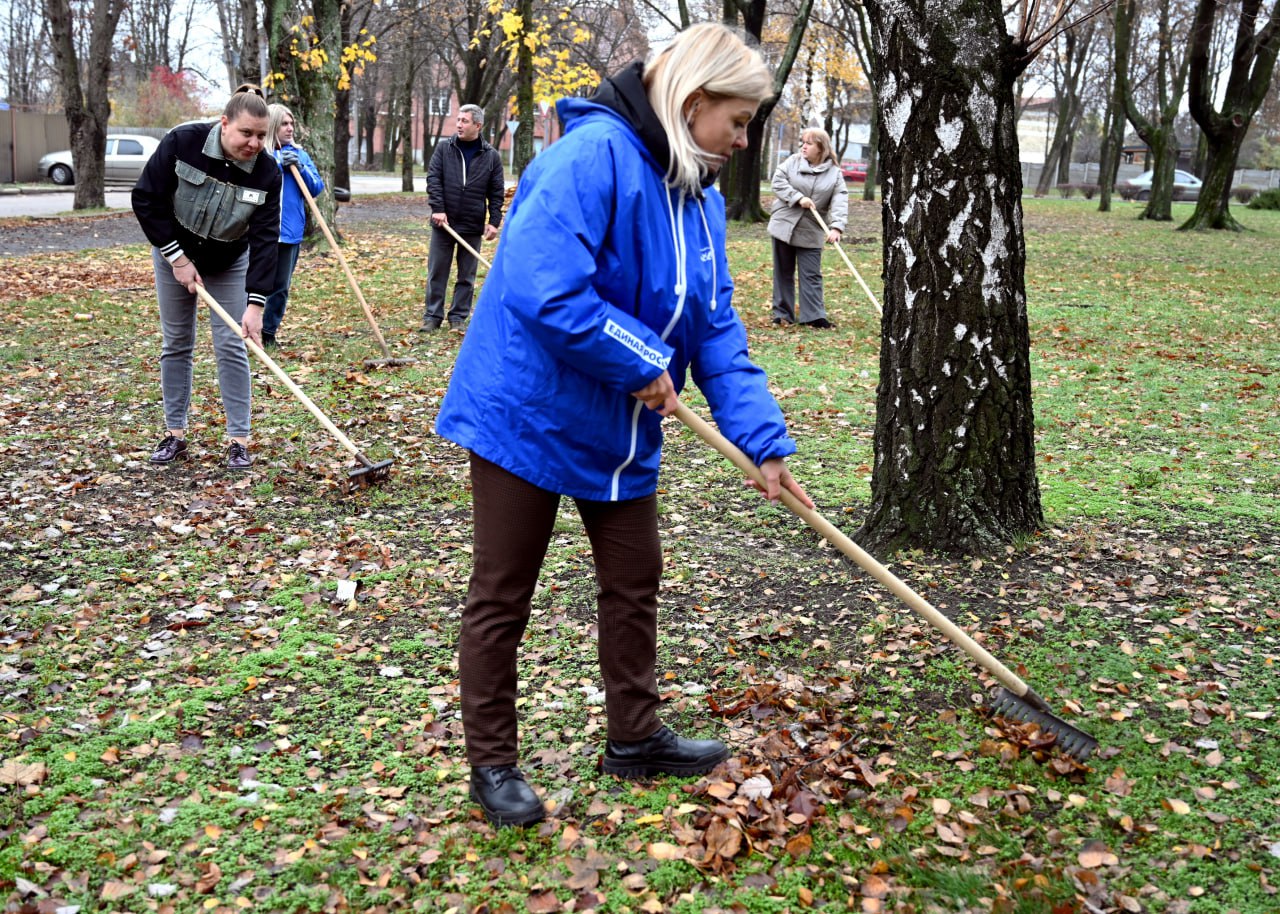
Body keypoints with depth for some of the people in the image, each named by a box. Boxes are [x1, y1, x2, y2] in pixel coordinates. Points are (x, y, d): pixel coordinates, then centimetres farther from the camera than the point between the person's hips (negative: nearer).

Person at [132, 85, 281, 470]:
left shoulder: (267, 173, -22)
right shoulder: (182, 142, -25)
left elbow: (264, 240, -25)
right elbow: (146, 199, -18)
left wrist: (255, 303, -32)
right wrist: (176, 257, -18)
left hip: (229, 264, 0)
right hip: (175, 255, 0)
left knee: (231, 345, -5)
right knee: (176, 343, 6)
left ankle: (239, 439, 1)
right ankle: (175, 434, 16)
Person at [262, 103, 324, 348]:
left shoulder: (300, 155, 12)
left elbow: (317, 188, 7)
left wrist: (300, 168, -8)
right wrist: (278, 164, -17)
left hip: (292, 231, 5)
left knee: (282, 287, 10)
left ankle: (269, 332, 21)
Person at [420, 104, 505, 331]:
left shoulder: (491, 156, 1)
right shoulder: (444, 148, 1)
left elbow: (496, 193, 3)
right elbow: (433, 179, -3)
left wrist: (494, 221, -4)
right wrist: (438, 208, -14)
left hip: (473, 226, 0)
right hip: (444, 222, 0)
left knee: (466, 276, 7)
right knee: (437, 272, 5)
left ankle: (458, 317, 16)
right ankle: (433, 316, 13)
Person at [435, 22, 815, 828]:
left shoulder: (699, 197, 5)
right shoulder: (592, 157, -24)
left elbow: (718, 329, 5)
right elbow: (544, 292, -33)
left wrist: (764, 441, -3)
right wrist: (645, 362, -22)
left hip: (621, 429, 9)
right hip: (526, 412, -8)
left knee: (635, 582, 16)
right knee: (502, 597, 5)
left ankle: (636, 737, 34)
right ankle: (492, 764, 20)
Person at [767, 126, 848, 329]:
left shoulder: (834, 172, -4)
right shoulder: (793, 161, 0)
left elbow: (840, 201, -13)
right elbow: (778, 181, -7)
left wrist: (836, 226, -28)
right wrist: (799, 198, -18)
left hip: (810, 232, -1)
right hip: (784, 226, 1)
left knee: (812, 275, 0)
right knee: (783, 273, 8)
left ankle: (814, 316, 3)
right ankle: (782, 314, 16)